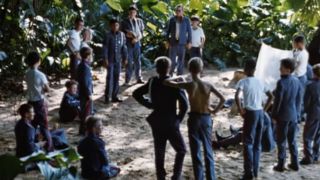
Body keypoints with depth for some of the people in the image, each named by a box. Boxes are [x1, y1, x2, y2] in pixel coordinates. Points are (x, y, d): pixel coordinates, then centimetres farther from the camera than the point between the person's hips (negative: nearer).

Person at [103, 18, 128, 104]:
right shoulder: (108, 35, -6)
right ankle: (107, 96, 1)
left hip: (118, 60, 3)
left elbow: (124, 47, 8)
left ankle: (114, 96, 15)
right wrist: (105, 59, -11)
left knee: (116, 78, 7)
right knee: (110, 78, -5)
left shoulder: (122, 35, 3)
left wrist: (125, 57, 7)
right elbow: (105, 47, -6)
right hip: (110, 60, -3)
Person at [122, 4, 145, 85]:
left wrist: (137, 39, -11)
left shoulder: (139, 21, 7)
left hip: (137, 43, 2)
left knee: (137, 61, 7)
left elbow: (141, 33, 6)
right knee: (129, 62, -2)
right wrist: (128, 34, -18)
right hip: (128, 44, -2)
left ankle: (139, 78, 16)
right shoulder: (125, 22, 1)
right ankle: (127, 80, 4)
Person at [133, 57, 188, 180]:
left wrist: (149, 104, 8)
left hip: (157, 123, 4)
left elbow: (136, 94, 7)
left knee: (159, 154, 13)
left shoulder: (152, 82, -3)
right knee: (181, 151, 15)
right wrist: (179, 118, -5)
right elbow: (184, 104, -20)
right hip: (171, 124, -4)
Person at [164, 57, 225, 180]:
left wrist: (177, 78, 5)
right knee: (208, 151, 14)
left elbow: (166, 82, -13)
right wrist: (215, 111, 3)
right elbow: (222, 99, -11)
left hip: (194, 119, -2)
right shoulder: (208, 85, -8)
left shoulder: (188, 85, -14)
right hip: (206, 119, 2)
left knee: (196, 152, 8)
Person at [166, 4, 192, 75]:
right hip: (173, 42, 1)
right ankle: (171, 74, 15)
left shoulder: (186, 20, 0)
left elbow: (189, 31, 2)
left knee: (181, 60, 4)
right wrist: (167, 41, 4)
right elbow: (168, 31, 9)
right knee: (172, 59, -4)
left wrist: (189, 42, -3)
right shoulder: (172, 19, 4)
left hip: (182, 43, -1)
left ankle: (179, 75, 12)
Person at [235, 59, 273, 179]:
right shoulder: (260, 82, 11)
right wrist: (264, 109, 14)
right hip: (260, 113, 6)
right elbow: (271, 96, 16)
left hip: (250, 113, -6)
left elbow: (237, 96, -23)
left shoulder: (243, 82, -7)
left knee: (248, 143, -1)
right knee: (257, 143, 12)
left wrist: (240, 110, -14)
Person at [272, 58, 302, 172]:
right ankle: (295, 164, 22)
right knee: (292, 140, 16)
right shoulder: (297, 81, 1)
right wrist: (297, 113, 17)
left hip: (283, 116, -6)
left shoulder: (281, 82, -19)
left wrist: (274, 115, -6)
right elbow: (299, 99, 8)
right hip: (294, 116, 6)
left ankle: (281, 165, 10)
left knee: (281, 141, 4)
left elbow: (278, 101, -16)